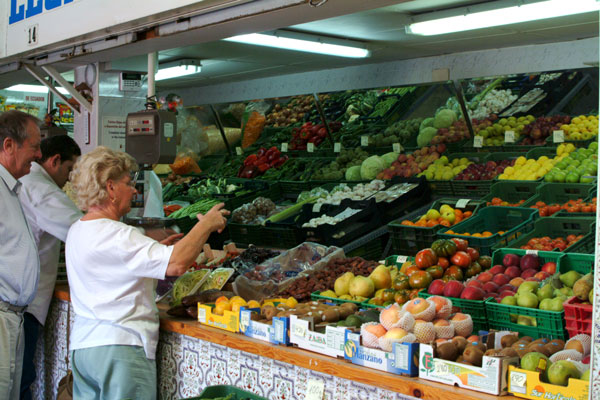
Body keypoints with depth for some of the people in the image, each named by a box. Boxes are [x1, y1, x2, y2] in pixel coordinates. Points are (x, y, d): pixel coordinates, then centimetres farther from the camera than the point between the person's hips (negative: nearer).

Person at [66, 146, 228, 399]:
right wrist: (206, 225, -14)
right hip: (118, 348, -9)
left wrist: (156, 248, 17)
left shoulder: (77, 231, 11)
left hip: (82, 343, 9)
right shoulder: (114, 236, -19)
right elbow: (176, 264, -28)